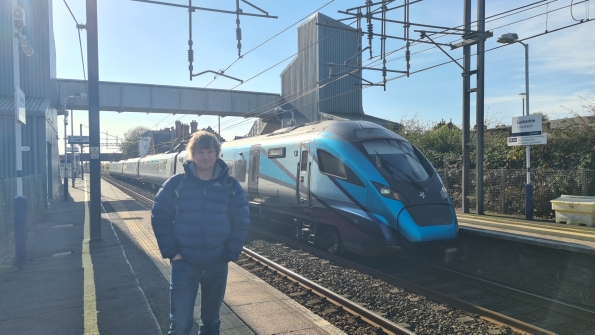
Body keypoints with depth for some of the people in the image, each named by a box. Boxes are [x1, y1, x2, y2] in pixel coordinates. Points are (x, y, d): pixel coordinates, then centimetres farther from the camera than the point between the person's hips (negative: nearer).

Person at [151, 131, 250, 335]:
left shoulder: (230, 186, -4)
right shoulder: (176, 184, -6)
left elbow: (241, 221, -1)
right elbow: (159, 217, -3)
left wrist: (230, 254, -6)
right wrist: (171, 252, -9)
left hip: (217, 265, 2)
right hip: (184, 264, -1)